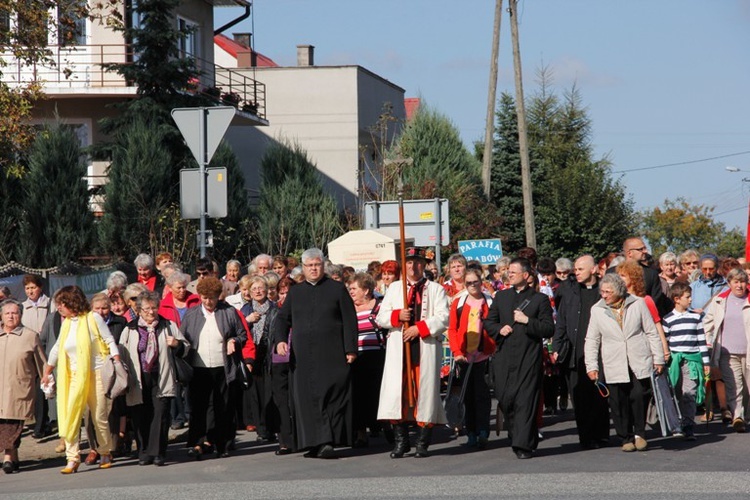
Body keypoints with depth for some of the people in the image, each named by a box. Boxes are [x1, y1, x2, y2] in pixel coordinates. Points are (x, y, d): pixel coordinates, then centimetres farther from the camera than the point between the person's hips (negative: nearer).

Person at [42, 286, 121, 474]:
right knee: (70, 416, -7)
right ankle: (72, 458, -7)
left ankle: (105, 453, 20)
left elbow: (110, 342, -4)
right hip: (75, 376, 5)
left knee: (100, 417, 1)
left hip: (96, 373, -5)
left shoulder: (93, 318, -5)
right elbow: (57, 348, 23)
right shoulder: (66, 323, 11)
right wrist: (47, 372, 29)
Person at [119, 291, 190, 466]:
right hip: (139, 381, 0)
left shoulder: (168, 326, 10)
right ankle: (145, 453, 13)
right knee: (141, 417, 3)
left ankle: (158, 453, -4)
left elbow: (186, 349, 16)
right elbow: (121, 355, 10)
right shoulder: (130, 330, 7)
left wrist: (176, 344, -7)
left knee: (160, 416, -7)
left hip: (161, 380, 0)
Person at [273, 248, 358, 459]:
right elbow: (282, 319, 16)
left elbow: (350, 321, 2)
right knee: (306, 399, -2)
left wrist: (350, 349, -6)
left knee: (330, 397, -8)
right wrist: (280, 340, -3)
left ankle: (326, 442, -10)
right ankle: (314, 443, 0)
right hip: (303, 357, 3)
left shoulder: (337, 289, 6)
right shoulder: (295, 292, 15)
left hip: (331, 356, -3)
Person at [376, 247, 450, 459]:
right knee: (397, 391, -4)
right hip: (398, 348, 2)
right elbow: (381, 318, 11)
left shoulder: (435, 289, 8)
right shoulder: (394, 288, 17)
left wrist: (419, 328, -15)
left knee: (424, 391, -3)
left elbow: (443, 318, -4)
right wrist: (398, 316, -9)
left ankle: (423, 444, 5)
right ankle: (400, 442, 3)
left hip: (426, 348, -2)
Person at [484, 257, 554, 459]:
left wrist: (527, 321, -12)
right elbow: (489, 322, 19)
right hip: (505, 357, 4)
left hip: (529, 357, -4)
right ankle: (518, 437, 19)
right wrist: (499, 329, -1)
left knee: (525, 401, -8)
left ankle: (524, 444, -8)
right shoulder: (501, 296, 16)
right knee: (505, 399, 2)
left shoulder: (540, 299, 4)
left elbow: (549, 329, -1)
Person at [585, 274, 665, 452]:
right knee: (619, 402, -1)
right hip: (614, 365, 1)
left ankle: (639, 433, 8)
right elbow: (591, 340, 8)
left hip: (639, 362, -1)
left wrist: (658, 358, 6)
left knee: (639, 396, -11)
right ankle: (626, 438, 13)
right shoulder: (597, 310, 3)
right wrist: (591, 366, 2)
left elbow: (651, 333, 6)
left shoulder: (638, 304, 1)